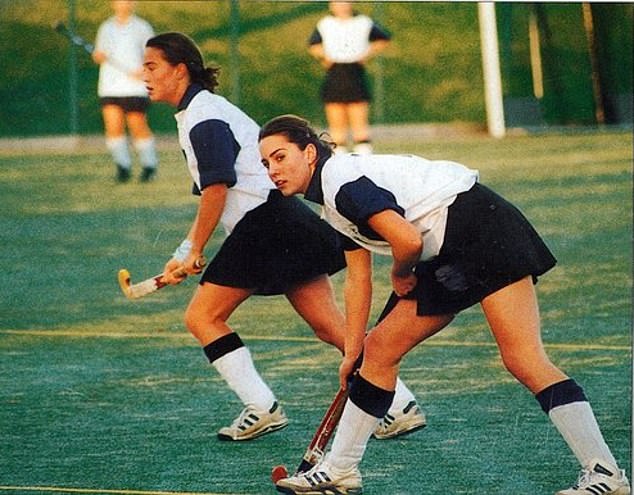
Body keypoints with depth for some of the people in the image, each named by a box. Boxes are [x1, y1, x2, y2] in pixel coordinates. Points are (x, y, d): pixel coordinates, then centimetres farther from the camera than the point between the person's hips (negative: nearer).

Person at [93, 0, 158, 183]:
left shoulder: (141, 27, 5)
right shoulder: (106, 28, 15)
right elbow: (98, 54, 22)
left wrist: (145, 70, -13)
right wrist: (98, 56, -2)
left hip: (135, 87, -3)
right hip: (110, 87, 3)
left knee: (138, 127, -2)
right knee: (113, 126, -9)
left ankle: (149, 165, 15)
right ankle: (123, 166, 0)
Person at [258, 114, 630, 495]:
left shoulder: (342, 181, -16)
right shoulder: (333, 202, 15)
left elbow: (409, 241, -24)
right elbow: (358, 279, 22)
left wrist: (400, 277, -2)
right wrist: (352, 350, 23)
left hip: (484, 231, -11)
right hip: (447, 258, 11)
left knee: (523, 360, -18)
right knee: (380, 349, 12)